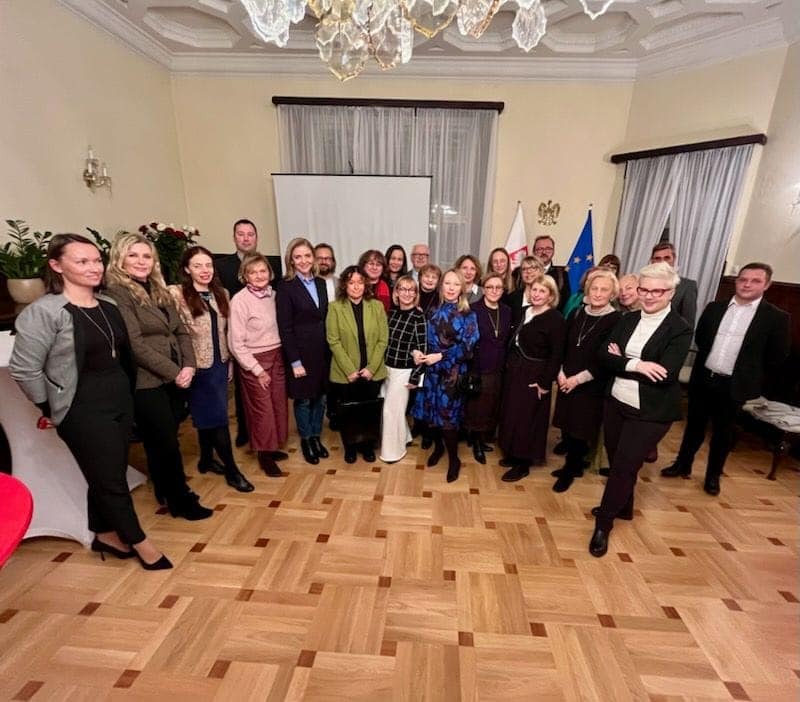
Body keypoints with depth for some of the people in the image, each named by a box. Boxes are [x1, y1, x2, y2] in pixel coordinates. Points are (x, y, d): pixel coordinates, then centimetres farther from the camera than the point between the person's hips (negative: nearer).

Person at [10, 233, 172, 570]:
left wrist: (125, 393, 11)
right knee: (111, 479, 6)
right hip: (83, 411, -6)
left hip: (121, 401, 6)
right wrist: (51, 408, -4)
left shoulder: (108, 306, 6)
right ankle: (138, 542, 23)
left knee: (109, 475, 18)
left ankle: (106, 534, 38)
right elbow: (23, 369, -12)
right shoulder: (43, 312, -15)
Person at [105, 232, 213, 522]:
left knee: (163, 443, 18)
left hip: (175, 378, 7)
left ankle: (167, 495, 34)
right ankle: (182, 501, 21)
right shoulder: (117, 293, -10)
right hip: (147, 384, -6)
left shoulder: (160, 291, 12)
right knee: (166, 444, 5)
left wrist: (188, 366, -4)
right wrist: (174, 372, -15)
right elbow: (135, 344, -17)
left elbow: (181, 331, 10)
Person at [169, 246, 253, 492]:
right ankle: (232, 469, 11)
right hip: (199, 366, -5)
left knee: (207, 415, 17)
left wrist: (229, 362, 13)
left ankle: (207, 460, 34)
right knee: (217, 416, -1)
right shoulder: (177, 294, -11)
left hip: (219, 363, 6)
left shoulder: (221, 294, 8)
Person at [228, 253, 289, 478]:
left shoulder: (272, 294, 2)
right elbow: (236, 344, -13)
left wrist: (280, 355, 3)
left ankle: (273, 446, 32)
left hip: (277, 356, 5)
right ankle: (264, 454, 24)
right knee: (262, 409, 5)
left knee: (279, 404, 12)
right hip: (254, 361, -5)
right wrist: (258, 370, -12)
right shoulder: (239, 300, -14)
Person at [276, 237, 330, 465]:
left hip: (322, 350, 5)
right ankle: (305, 441, 29)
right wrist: (295, 361, -14)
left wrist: (328, 350, 2)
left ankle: (316, 437, 32)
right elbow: (285, 328, -12)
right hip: (301, 351, -5)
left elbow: (326, 318, 8)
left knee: (320, 397, 14)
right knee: (303, 399, 10)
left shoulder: (321, 283, 7)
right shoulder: (286, 288, -9)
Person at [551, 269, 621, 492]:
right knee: (566, 426, 10)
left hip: (592, 387, -4)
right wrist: (560, 372, -5)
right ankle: (575, 463, 33)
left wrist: (579, 378, -15)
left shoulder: (616, 321, -10)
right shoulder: (577, 314, 5)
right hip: (566, 381, 4)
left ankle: (570, 470, 27)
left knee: (580, 429, 6)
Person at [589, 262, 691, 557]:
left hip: (650, 413, -5)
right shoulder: (627, 320, 3)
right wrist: (635, 364, -21)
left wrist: (621, 362, -16)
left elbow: (664, 375, -22)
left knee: (625, 465, 1)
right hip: (616, 403, 5)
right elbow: (603, 356, -6)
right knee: (616, 460, 18)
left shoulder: (680, 330, -12)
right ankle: (622, 507, 43)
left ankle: (604, 523, 19)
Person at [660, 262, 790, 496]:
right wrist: (709, 360, 10)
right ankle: (683, 464, 29)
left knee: (722, 432, 10)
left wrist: (749, 374, 1)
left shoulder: (776, 317, -6)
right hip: (702, 378, 3)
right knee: (694, 424, 14)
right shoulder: (714, 308, 2)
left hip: (733, 385, -2)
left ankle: (713, 476, 27)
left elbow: (777, 356, -2)